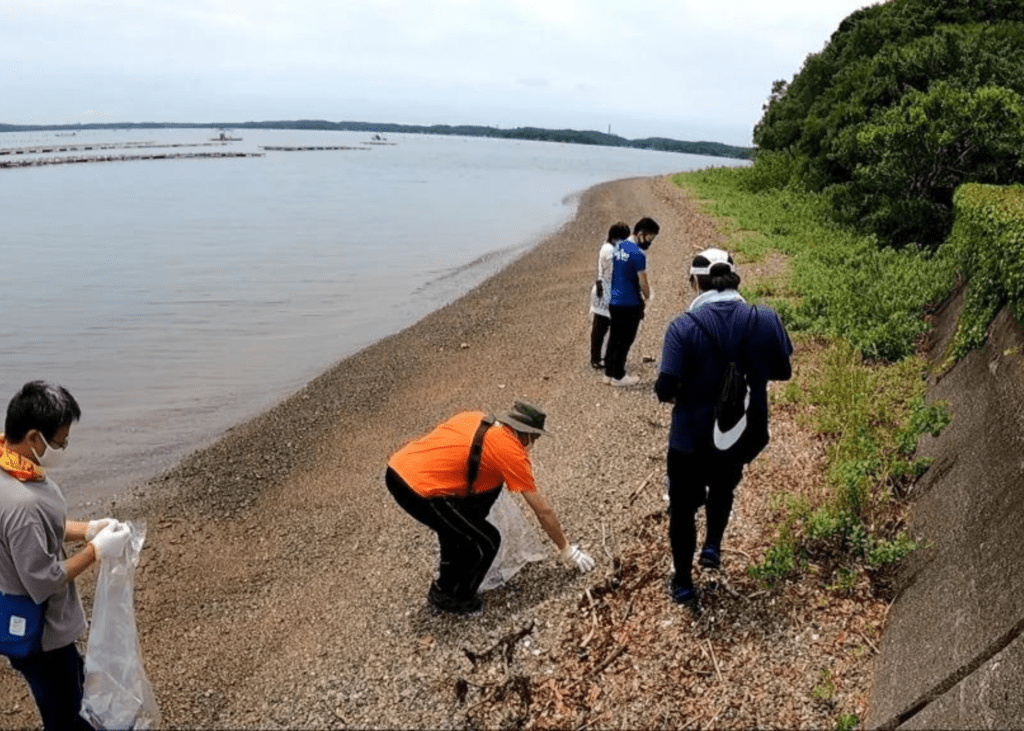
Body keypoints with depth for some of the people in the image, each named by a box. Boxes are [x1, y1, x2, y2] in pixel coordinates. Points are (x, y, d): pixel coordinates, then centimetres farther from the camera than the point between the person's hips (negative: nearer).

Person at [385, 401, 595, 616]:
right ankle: (451, 600, 21)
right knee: (487, 542, 4)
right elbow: (543, 510, 6)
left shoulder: (475, 418, 17)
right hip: (418, 490, -9)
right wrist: (566, 550, 17)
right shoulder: (512, 452, -1)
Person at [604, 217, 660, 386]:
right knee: (625, 340, 4)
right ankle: (618, 376, 13)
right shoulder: (638, 254, -20)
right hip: (629, 304, -8)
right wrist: (647, 297, 4)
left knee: (614, 338, 16)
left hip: (614, 301, 8)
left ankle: (608, 372, 24)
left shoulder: (618, 247, 7)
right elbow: (643, 283, -17)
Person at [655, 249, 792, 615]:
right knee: (723, 488, 35)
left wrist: (666, 393, 0)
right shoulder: (766, 320, -12)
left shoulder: (683, 327, -21)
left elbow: (666, 388, -23)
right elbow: (782, 371, 1)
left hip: (691, 436, -3)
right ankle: (713, 546, 35)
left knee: (683, 506, 17)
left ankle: (684, 584, 27)